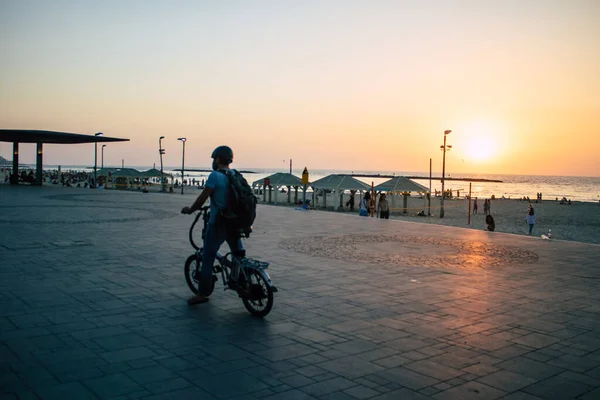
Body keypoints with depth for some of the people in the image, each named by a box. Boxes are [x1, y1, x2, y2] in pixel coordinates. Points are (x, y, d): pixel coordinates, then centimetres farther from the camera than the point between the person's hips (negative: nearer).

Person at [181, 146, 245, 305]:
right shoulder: (236, 175, 7)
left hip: (218, 223, -6)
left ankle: (202, 294, 9)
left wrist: (190, 210, 0)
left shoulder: (215, 176, -14)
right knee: (239, 255, 19)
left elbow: (202, 198, -16)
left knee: (207, 258, 3)